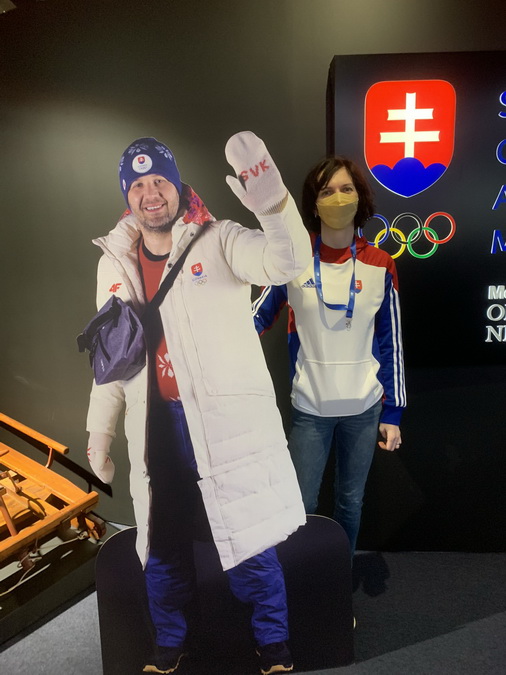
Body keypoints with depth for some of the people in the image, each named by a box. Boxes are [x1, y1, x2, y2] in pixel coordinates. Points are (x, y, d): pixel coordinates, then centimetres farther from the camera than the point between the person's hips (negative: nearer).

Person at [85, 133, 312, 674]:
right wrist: (99, 430, 16)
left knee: (250, 543, 8)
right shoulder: (116, 261, 8)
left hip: (229, 420, -4)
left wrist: (274, 206, -44)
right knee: (162, 544, 19)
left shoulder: (220, 241, -6)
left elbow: (287, 263, -24)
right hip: (157, 426, 5)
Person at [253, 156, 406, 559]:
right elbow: (260, 316, 0)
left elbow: (391, 344, 1)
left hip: (364, 407, 1)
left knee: (351, 501, 16)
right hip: (310, 408, -1)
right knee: (301, 506, 8)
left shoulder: (379, 265, -3)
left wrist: (393, 412, 0)